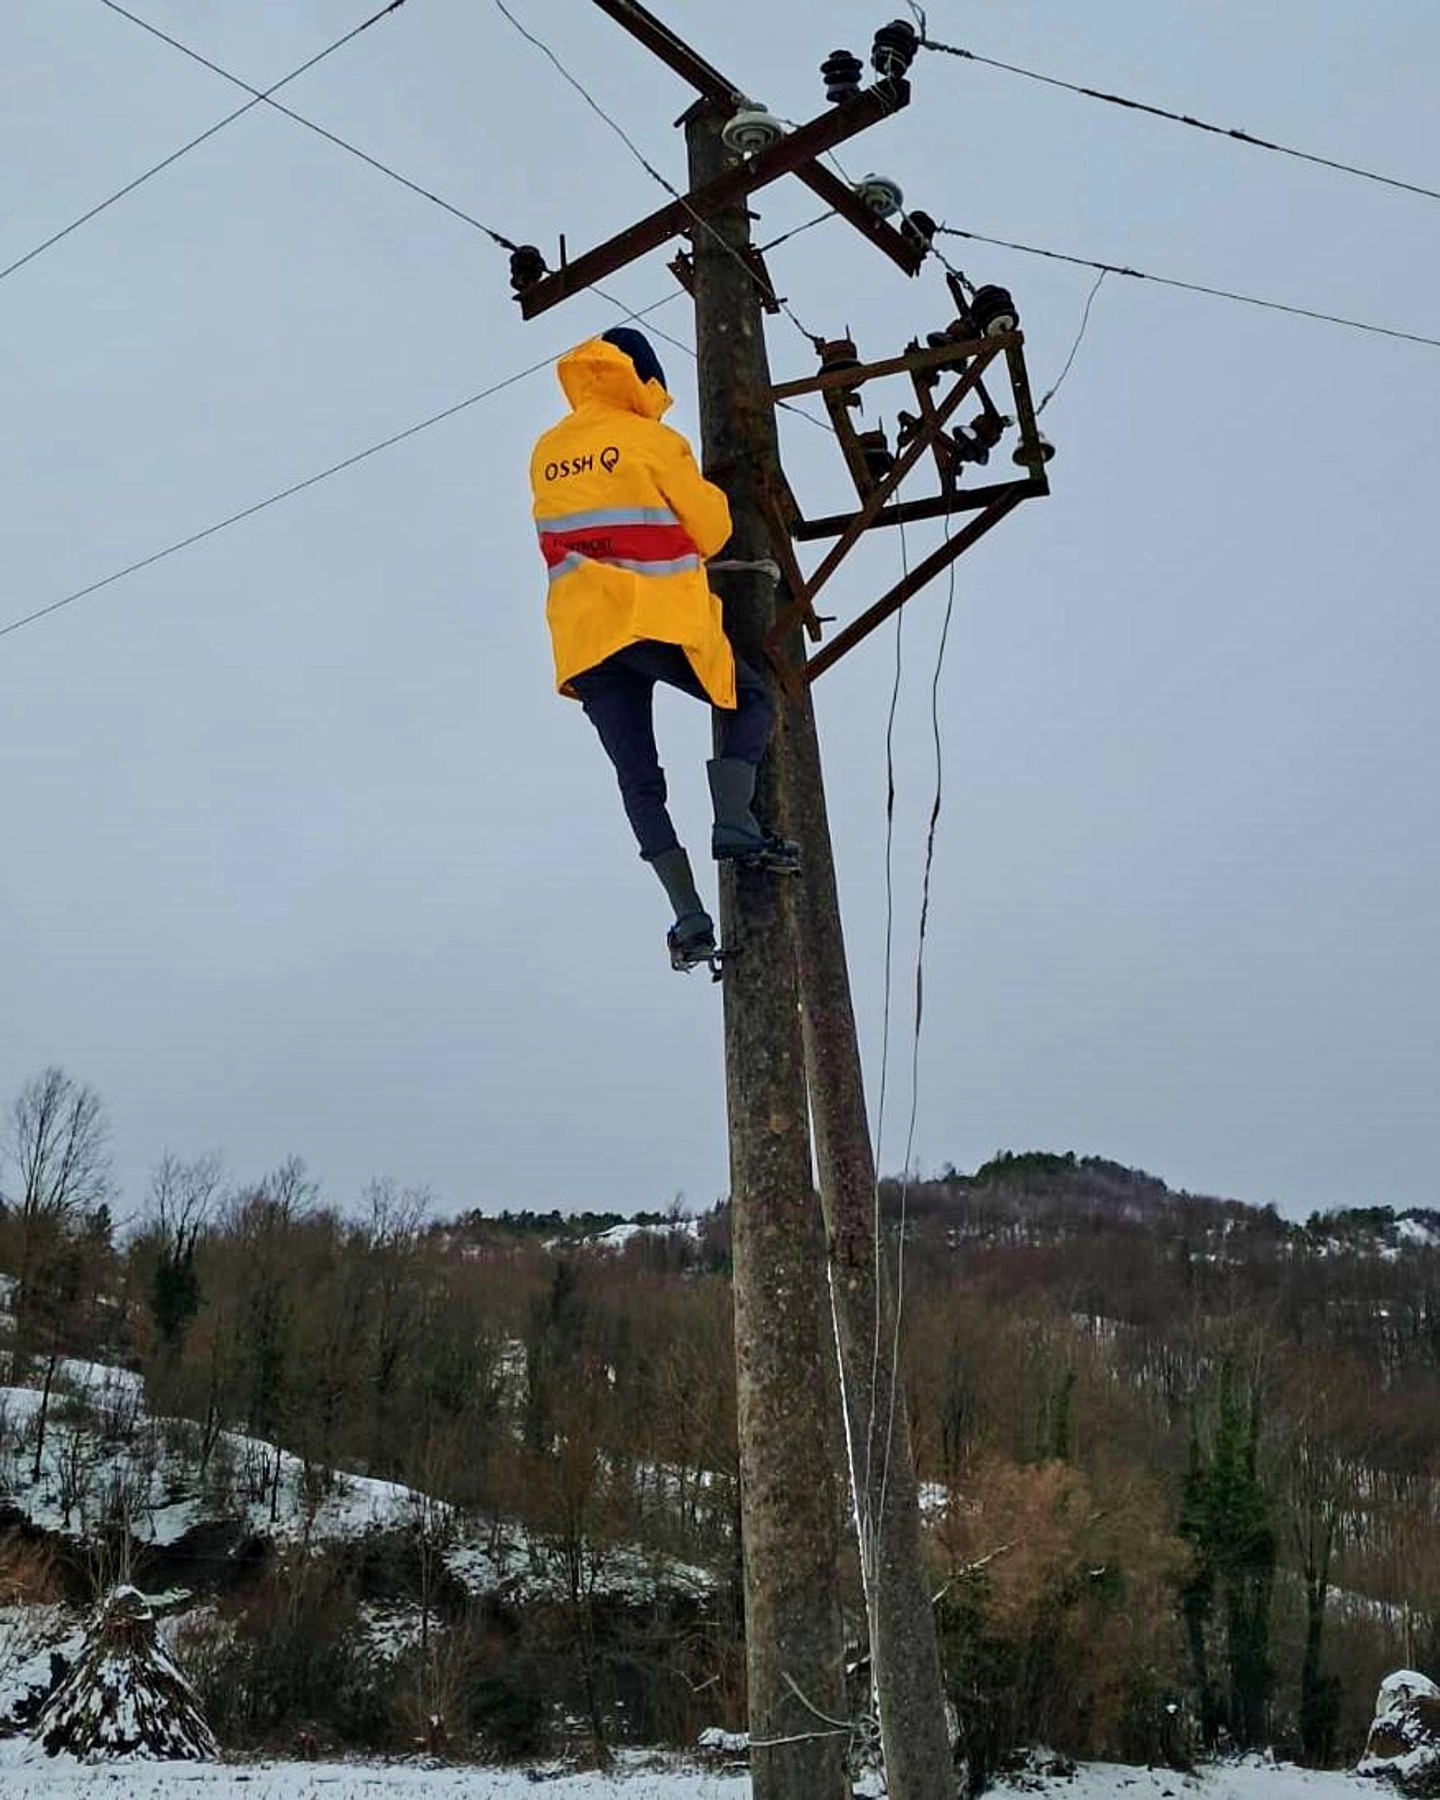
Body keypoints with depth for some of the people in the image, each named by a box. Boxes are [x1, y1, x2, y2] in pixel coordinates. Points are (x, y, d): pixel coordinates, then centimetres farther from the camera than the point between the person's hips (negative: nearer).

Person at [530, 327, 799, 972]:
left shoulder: (546, 454, 13)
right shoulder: (653, 442, -3)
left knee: (639, 781, 5)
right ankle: (734, 824, -5)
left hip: (584, 636, 5)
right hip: (657, 622, -5)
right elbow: (712, 530, 1)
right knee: (752, 700, 15)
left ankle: (689, 919, 0)